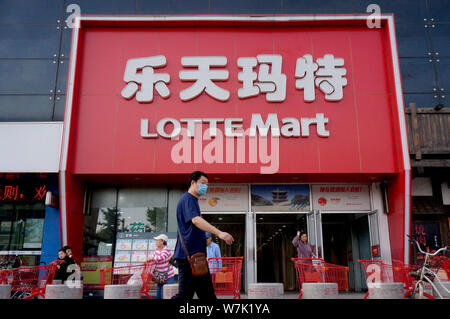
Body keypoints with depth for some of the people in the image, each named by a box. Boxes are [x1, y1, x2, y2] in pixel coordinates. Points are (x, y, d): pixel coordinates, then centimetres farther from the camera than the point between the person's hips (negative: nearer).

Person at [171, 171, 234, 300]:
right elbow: (195, 220, -28)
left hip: (196, 255, 10)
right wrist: (219, 233, -37)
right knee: (185, 294, -6)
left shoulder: (193, 200, 21)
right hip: (188, 255, -10)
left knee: (207, 294, 12)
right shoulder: (187, 199, -11)